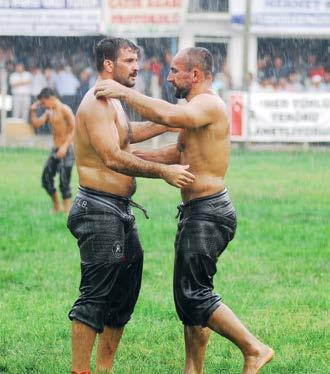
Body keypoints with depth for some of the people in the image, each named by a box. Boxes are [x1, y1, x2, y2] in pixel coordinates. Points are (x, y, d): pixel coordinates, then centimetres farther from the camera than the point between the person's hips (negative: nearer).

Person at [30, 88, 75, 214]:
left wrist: (65, 146, -24)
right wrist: (33, 111, 2)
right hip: (55, 150, 8)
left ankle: (68, 211, -8)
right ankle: (56, 207, 21)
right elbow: (36, 124, 16)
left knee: (64, 182, -10)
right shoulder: (49, 112, 13)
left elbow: (74, 129, -17)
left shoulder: (65, 110, -12)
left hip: (66, 150, -8)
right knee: (46, 178, 8)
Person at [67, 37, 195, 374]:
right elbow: (113, 159, -26)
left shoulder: (112, 104, 18)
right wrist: (164, 172, -27)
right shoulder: (97, 104, -15)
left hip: (119, 212, 11)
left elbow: (127, 134, 39)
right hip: (100, 210, -11)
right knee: (95, 296, -10)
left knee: (124, 295, 13)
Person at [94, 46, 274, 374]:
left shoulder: (208, 104, -15)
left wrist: (125, 93, -26)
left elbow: (168, 115, -35)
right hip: (198, 213, 11)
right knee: (189, 294, 14)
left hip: (208, 214, -11)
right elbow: (175, 154, 29)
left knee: (194, 295, -12)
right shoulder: (199, 108, 20)